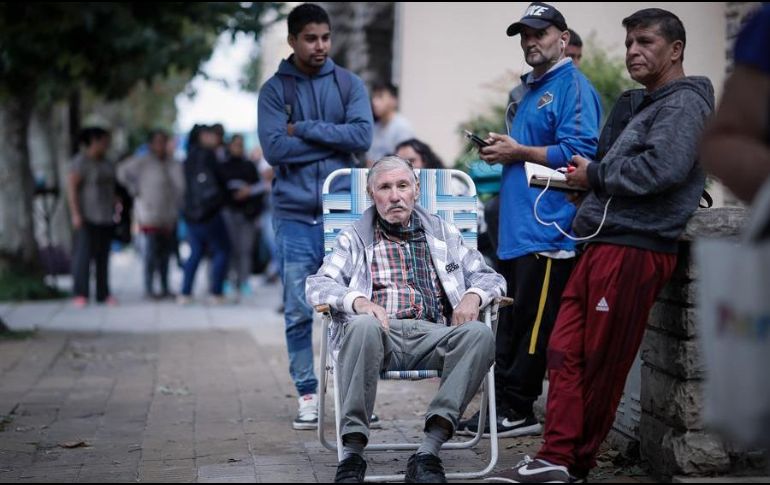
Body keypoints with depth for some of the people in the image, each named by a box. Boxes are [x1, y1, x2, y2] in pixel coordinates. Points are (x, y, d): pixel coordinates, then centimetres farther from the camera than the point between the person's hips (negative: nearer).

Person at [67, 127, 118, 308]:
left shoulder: (107, 164, 12)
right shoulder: (80, 162, -10)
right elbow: (71, 187, -14)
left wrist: (114, 212, 11)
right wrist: (75, 214, -19)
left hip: (106, 216, 6)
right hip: (87, 216, -6)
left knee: (103, 255, 6)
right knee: (84, 253, -10)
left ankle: (103, 294, 8)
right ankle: (80, 295, -9)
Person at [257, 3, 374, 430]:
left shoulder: (349, 84, 6)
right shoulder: (274, 90, 2)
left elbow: (363, 136, -8)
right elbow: (274, 149, -10)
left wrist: (305, 130, -9)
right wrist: (332, 141, -7)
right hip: (295, 214, -1)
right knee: (298, 312, 2)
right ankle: (307, 395, 11)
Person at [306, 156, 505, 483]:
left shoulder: (444, 234, 25)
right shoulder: (354, 239, 19)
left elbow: (488, 276, 23)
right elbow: (318, 285, 6)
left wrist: (473, 295, -3)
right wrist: (357, 300, -17)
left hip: (432, 336, 2)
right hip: (382, 333, -2)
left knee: (479, 334, -31)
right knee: (363, 325, -38)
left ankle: (428, 453, -35)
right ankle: (352, 454, -35)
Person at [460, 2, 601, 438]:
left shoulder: (573, 87, -7)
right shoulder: (532, 89, 23)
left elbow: (578, 152, -18)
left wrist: (519, 152, -13)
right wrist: (502, 152, 13)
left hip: (548, 230, -10)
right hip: (517, 230, 10)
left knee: (533, 324, -5)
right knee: (510, 321, 10)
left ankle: (517, 409, -1)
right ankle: (504, 405, 14)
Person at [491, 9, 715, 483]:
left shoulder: (684, 103, -6)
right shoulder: (651, 105, 26)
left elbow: (663, 168, -22)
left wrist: (595, 175, -9)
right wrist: (592, 183, 6)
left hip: (633, 250, -10)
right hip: (606, 244, 10)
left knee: (601, 362, -3)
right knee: (566, 350, 3)